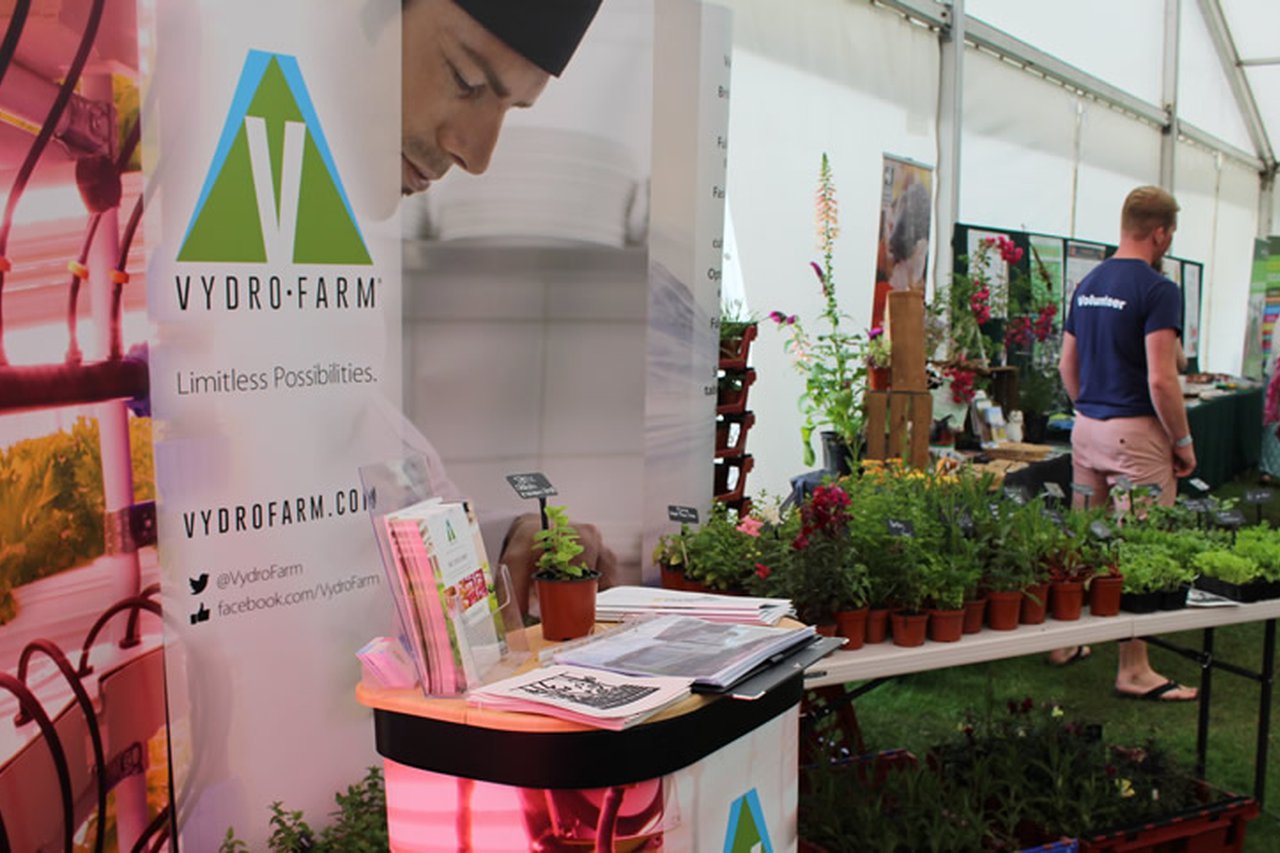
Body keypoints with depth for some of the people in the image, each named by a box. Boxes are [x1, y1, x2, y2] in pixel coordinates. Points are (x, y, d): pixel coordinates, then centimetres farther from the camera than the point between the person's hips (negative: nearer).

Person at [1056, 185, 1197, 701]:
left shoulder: (1087, 285, 10)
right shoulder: (1157, 290, -15)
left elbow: (1067, 364, 15)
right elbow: (1160, 379, -19)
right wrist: (1183, 441, -8)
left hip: (1087, 427, 8)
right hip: (1136, 433, -8)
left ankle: (1067, 643, 26)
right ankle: (1134, 671, 4)